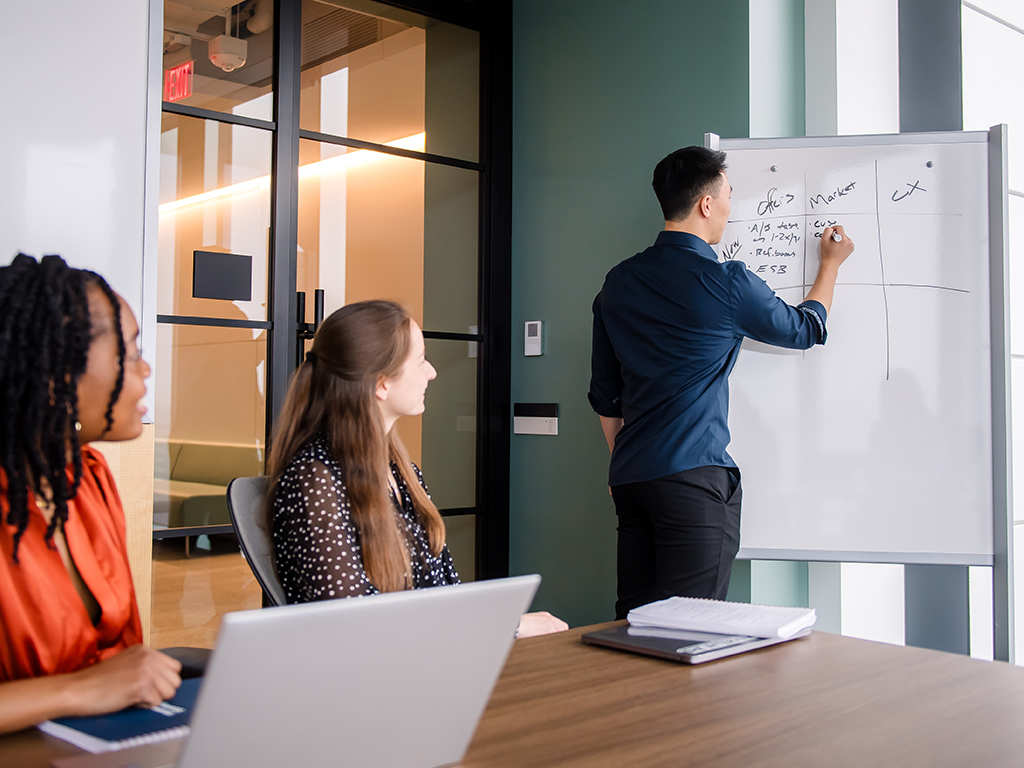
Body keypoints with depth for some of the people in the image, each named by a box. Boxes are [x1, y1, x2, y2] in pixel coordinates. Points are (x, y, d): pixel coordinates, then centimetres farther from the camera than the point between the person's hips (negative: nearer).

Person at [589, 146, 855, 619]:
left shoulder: (618, 282, 10)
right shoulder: (727, 282, -8)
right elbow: (803, 329, 11)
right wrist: (831, 264, 27)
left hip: (629, 476, 7)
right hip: (694, 475, -7)